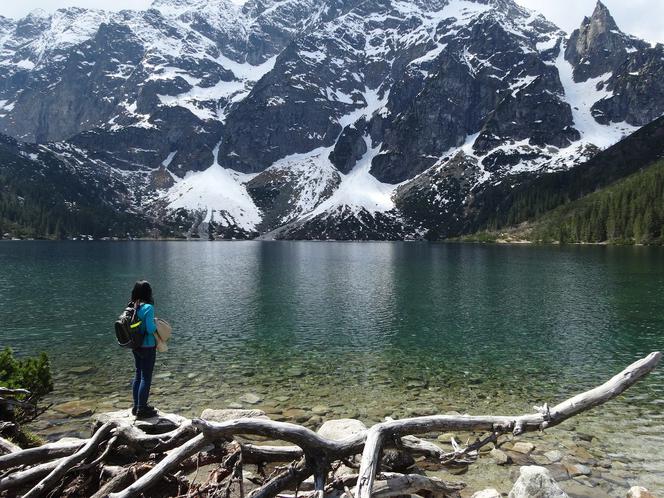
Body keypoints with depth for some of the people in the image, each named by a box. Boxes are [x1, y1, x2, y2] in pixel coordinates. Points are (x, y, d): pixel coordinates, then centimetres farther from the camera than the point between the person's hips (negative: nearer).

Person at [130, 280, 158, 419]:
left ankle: (136, 406, 29)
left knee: (138, 375, 19)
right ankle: (142, 410, 10)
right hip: (147, 347, -7)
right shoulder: (148, 308, -20)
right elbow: (150, 329, -24)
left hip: (135, 346, 8)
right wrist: (155, 323, -3)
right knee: (146, 378, 3)